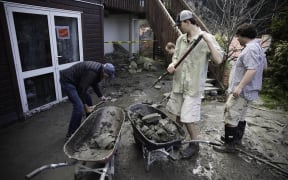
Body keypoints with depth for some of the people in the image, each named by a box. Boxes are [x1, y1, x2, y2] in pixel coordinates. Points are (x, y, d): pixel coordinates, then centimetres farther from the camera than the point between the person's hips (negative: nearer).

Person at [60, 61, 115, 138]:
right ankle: (71, 133, -3)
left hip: (76, 80, 10)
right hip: (67, 81, -10)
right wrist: (85, 106, -18)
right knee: (79, 106, -17)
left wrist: (100, 96, 16)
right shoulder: (92, 73, -30)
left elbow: (94, 84, 17)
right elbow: (81, 89, -26)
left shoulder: (99, 69, 0)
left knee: (88, 99, 14)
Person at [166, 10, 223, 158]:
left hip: (193, 86, -6)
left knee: (188, 118, -2)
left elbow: (218, 60, -21)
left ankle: (194, 145, 23)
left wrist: (207, 40, -30)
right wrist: (172, 64, -10)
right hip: (178, 83, 6)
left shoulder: (207, 38, -12)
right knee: (178, 113, 19)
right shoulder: (181, 39, 5)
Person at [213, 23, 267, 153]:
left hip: (242, 91, -11)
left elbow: (252, 70, -29)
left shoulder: (250, 49, -19)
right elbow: (264, 66, 25)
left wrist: (239, 86, -30)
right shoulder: (258, 47, 16)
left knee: (230, 118, -5)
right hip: (247, 90, 11)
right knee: (240, 117, 21)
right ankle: (237, 138, 35)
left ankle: (229, 145, 4)